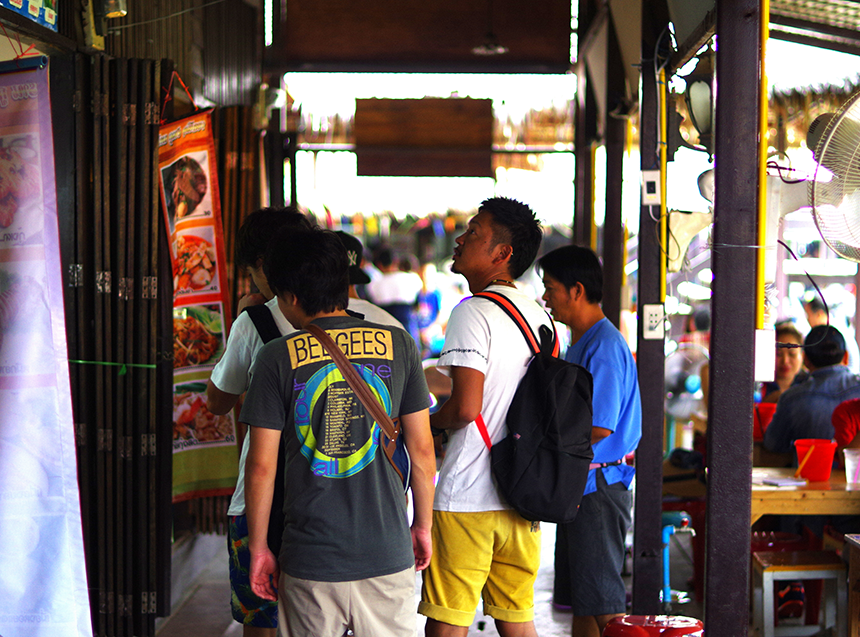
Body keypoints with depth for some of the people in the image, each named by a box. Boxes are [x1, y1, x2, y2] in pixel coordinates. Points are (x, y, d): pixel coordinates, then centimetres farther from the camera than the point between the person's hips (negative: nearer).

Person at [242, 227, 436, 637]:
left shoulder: (278, 358, -5)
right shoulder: (398, 345, 0)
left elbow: (261, 466, -5)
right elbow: (421, 449, 3)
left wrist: (258, 547, 6)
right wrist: (423, 526, 15)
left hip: (309, 559, -1)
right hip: (387, 553, 1)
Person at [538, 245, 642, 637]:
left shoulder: (604, 346, -16)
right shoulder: (580, 344, 16)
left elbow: (599, 428, -22)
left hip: (598, 486, -10)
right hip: (578, 485, 10)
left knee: (602, 601, -5)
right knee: (580, 600, 14)